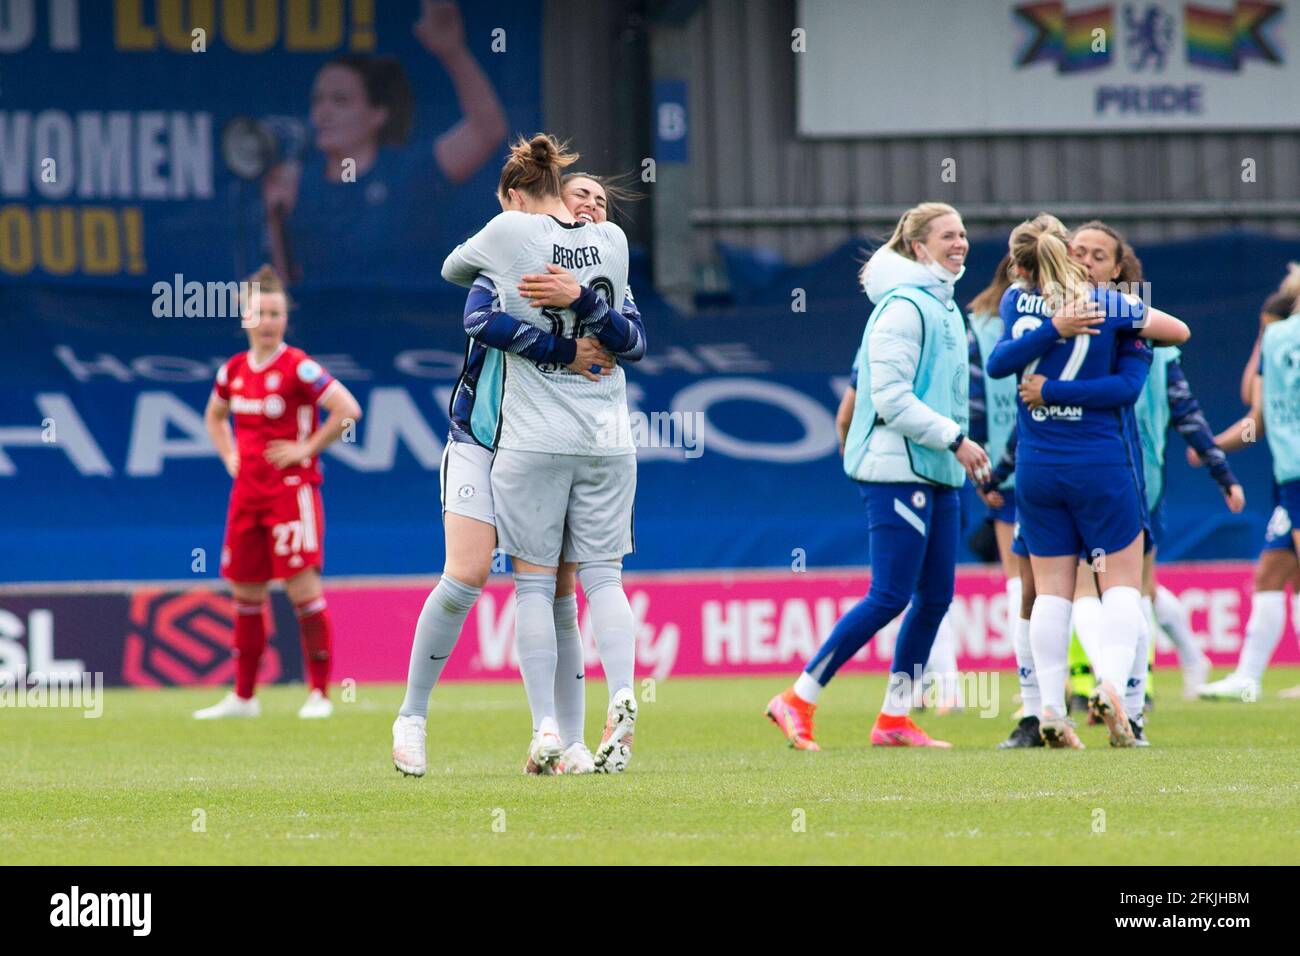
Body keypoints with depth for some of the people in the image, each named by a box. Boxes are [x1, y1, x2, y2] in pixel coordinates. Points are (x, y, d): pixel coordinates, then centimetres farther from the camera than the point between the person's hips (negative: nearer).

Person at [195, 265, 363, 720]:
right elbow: (214, 416, 29)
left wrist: (308, 448, -14)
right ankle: (242, 697, 19)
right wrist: (229, 455, 13)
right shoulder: (234, 370, 9)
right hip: (247, 491, 7)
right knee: (245, 593, 10)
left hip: (292, 489, -7)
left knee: (302, 587, -11)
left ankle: (319, 694, -5)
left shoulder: (298, 367, -11)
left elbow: (348, 410, -17)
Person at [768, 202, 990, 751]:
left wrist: (958, 452, 14)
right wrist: (954, 439, -16)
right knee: (890, 597, -11)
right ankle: (798, 701, -5)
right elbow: (890, 397, -19)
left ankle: (895, 717, 12)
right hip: (896, 468, -9)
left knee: (936, 597, 6)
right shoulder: (904, 307, -13)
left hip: (937, 474, 9)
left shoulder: (944, 306, 16)